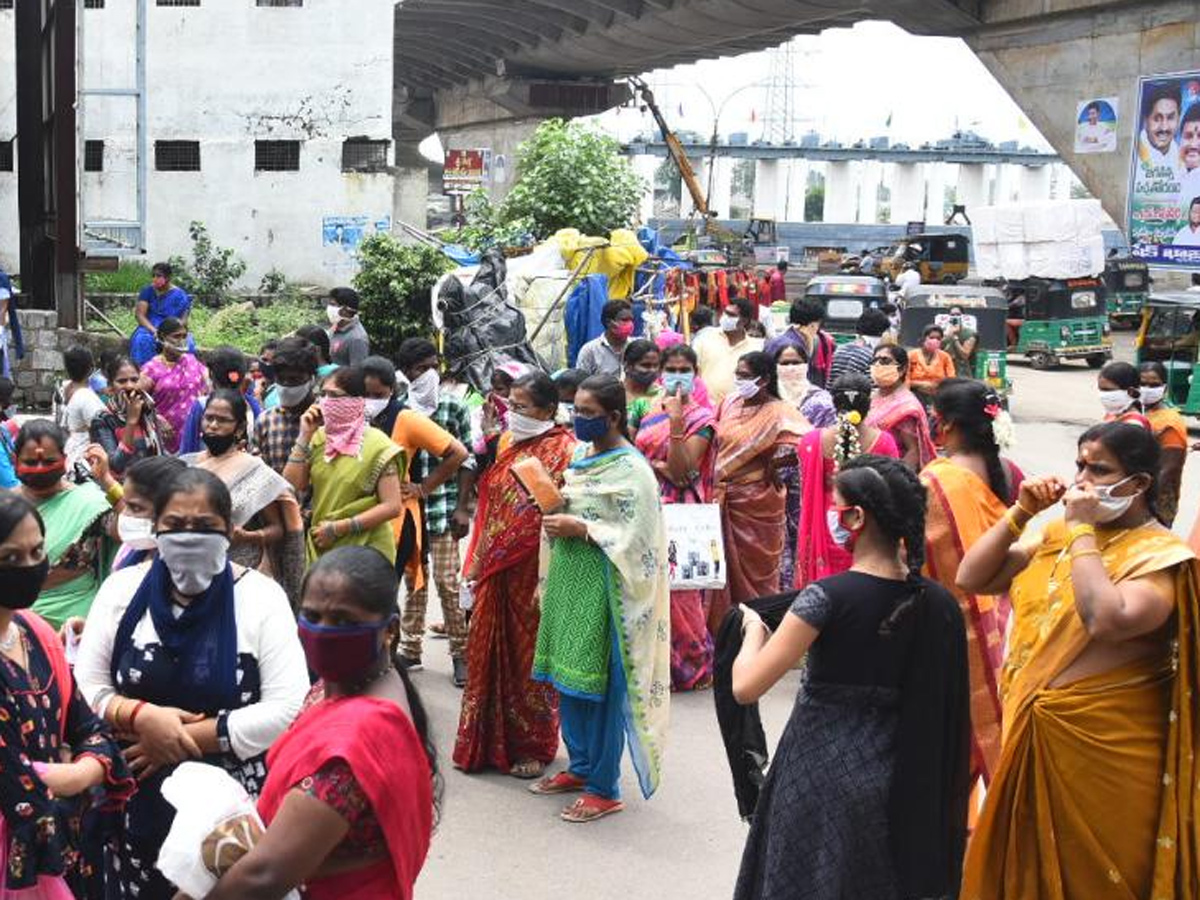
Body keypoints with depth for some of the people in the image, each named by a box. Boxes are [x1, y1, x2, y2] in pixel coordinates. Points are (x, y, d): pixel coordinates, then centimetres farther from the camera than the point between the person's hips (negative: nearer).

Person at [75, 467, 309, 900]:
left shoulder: (261, 597, -8)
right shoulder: (123, 589, 1)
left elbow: (288, 711, -15)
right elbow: (83, 688, 0)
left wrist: (188, 736, -16)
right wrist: (140, 716, -19)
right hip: (137, 807, 3)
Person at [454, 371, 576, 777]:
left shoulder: (562, 451, -11)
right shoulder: (509, 443, 11)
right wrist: (477, 562, 12)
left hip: (532, 574, -6)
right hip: (496, 572, 7)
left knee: (529, 656, 4)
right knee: (491, 652, 12)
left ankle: (533, 746, 19)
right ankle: (490, 739, 25)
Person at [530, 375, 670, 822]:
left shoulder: (630, 470, -14)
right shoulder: (581, 456, 11)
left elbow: (637, 539, -18)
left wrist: (580, 529, -19)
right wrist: (556, 519, 1)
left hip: (603, 587, -8)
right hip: (570, 581, 8)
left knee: (599, 682, -3)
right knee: (568, 674, 14)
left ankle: (603, 788, 7)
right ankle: (579, 765, 30)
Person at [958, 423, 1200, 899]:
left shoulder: (1161, 554, -13)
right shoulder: (1057, 532, 7)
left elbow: (1107, 620, -31)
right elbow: (971, 579, 5)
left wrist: (1082, 531, -21)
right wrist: (1021, 512, -4)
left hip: (1104, 747, -6)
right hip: (1032, 735, 6)